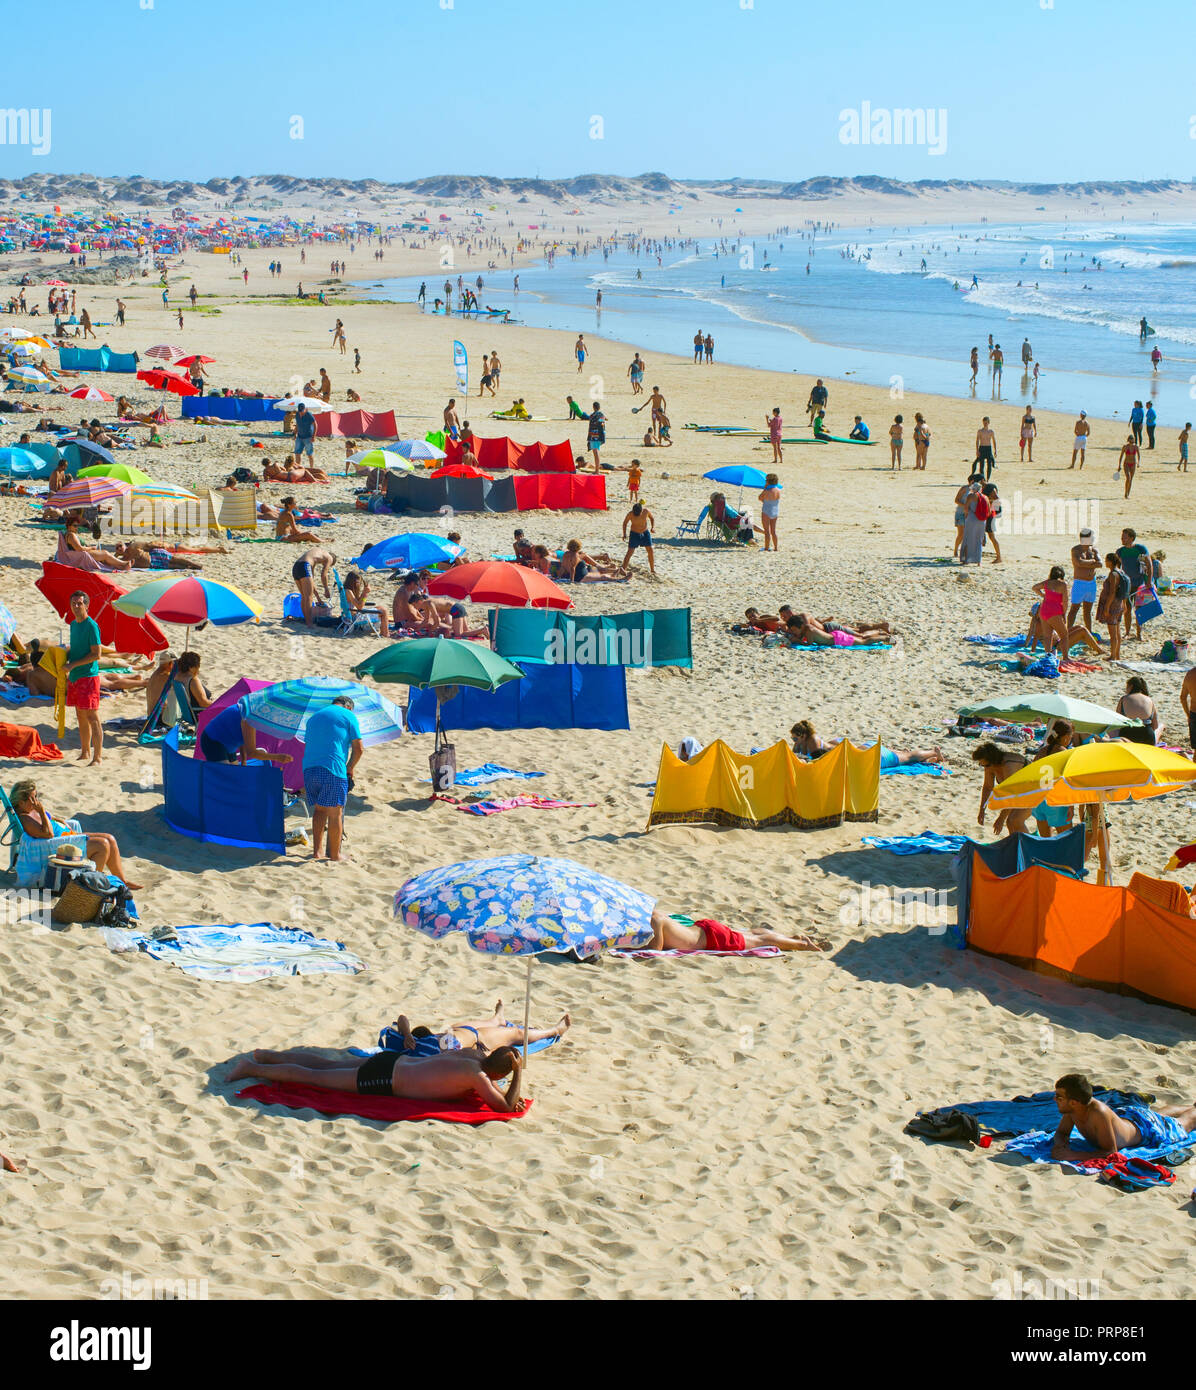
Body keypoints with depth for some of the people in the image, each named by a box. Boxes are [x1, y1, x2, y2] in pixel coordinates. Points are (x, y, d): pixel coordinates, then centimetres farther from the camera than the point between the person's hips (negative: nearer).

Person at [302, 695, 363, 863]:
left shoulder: (314, 716, 25)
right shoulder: (349, 716, 7)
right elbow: (358, 749, 1)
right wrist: (349, 769, 16)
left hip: (308, 768, 6)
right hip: (333, 770, -6)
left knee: (319, 809, 19)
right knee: (335, 813, 3)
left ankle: (316, 850, 15)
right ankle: (335, 855, 10)